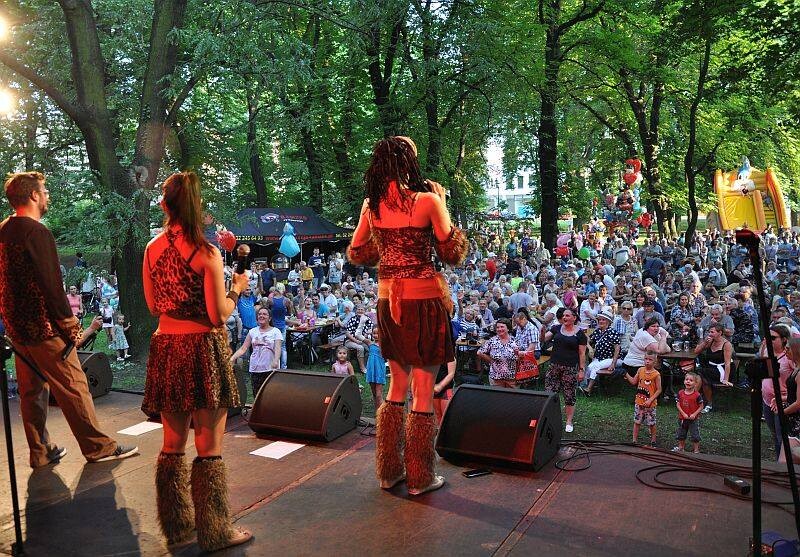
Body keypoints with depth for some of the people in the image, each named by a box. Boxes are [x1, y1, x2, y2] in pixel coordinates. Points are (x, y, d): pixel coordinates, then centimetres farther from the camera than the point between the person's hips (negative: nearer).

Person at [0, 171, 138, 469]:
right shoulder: (36, 232, -16)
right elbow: (50, 284, -21)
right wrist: (70, 324, -14)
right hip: (42, 327, -9)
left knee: (32, 389, 14)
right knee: (73, 386, -3)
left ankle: (40, 453, 23)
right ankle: (98, 447, 5)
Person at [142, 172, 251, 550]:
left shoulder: (151, 250, 3)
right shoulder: (206, 253, -13)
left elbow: (153, 306, 12)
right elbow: (219, 315, -13)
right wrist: (237, 289, 4)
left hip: (166, 348, 6)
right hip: (203, 348, -6)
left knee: (173, 443, 17)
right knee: (209, 448, 4)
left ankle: (176, 526, 31)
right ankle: (214, 532, 15)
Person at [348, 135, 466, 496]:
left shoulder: (371, 205, 4)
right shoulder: (426, 200, -11)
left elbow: (356, 253, 15)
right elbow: (454, 253, -3)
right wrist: (442, 205, 5)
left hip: (388, 301, 6)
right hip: (424, 300, -5)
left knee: (398, 385, 19)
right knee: (424, 391, 5)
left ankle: (389, 471, 27)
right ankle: (420, 478, 17)